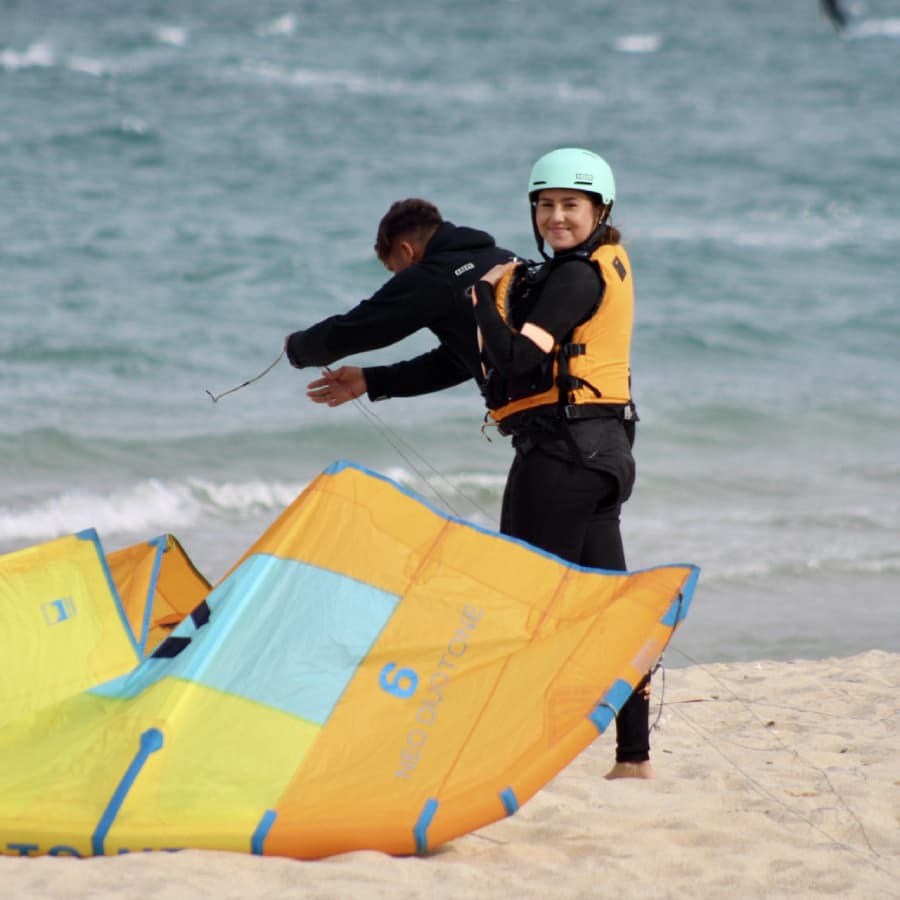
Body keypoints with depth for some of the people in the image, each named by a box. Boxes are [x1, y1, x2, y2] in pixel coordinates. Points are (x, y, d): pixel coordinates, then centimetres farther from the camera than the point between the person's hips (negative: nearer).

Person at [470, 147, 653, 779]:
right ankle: (635, 755, 11)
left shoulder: (575, 277, -14)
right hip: (604, 444, 10)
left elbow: (517, 359, -22)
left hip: (562, 446, -10)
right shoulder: (609, 264, 17)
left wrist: (484, 295, -11)